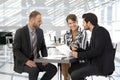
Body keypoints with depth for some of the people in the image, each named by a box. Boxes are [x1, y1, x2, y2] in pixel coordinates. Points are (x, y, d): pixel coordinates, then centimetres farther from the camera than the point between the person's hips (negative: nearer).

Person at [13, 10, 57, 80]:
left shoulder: (40, 31, 4)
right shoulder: (20, 32, -13)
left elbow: (43, 47, 13)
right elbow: (16, 50, -14)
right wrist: (27, 61, -27)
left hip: (36, 60, 6)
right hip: (23, 62, -5)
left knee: (53, 68, -16)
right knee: (34, 70, -35)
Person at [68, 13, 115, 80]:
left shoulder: (101, 31, -14)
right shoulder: (95, 32, 16)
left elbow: (97, 51, -24)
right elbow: (89, 50, 18)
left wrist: (79, 55, -17)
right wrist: (77, 49, 4)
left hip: (103, 67, -10)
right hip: (96, 63, 10)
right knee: (71, 69, 7)